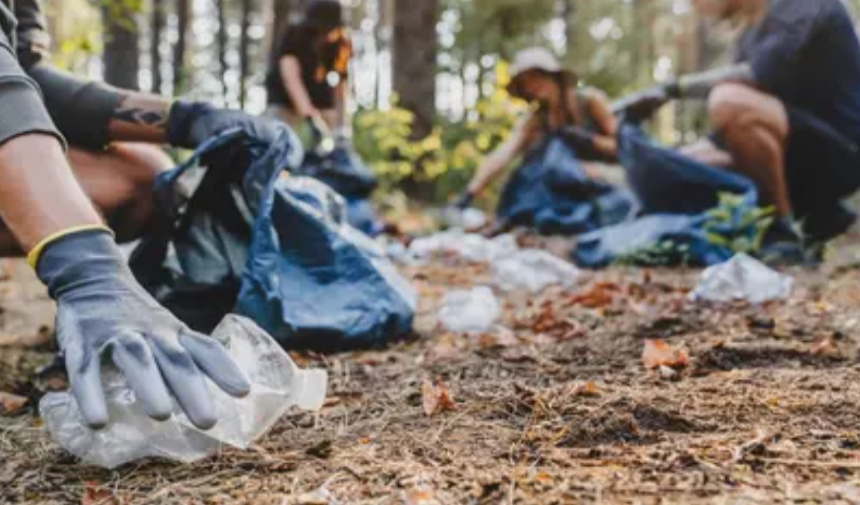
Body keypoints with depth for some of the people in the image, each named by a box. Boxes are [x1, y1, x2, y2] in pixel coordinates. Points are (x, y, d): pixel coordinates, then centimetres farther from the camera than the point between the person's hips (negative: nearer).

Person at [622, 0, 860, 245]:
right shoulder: (753, 34, 16)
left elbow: (763, 74, -27)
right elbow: (730, 133, 15)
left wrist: (674, 88, -22)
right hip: (801, 150, 9)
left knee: (729, 102, -29)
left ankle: (783, 229, -15)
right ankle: (817, 212, 7)